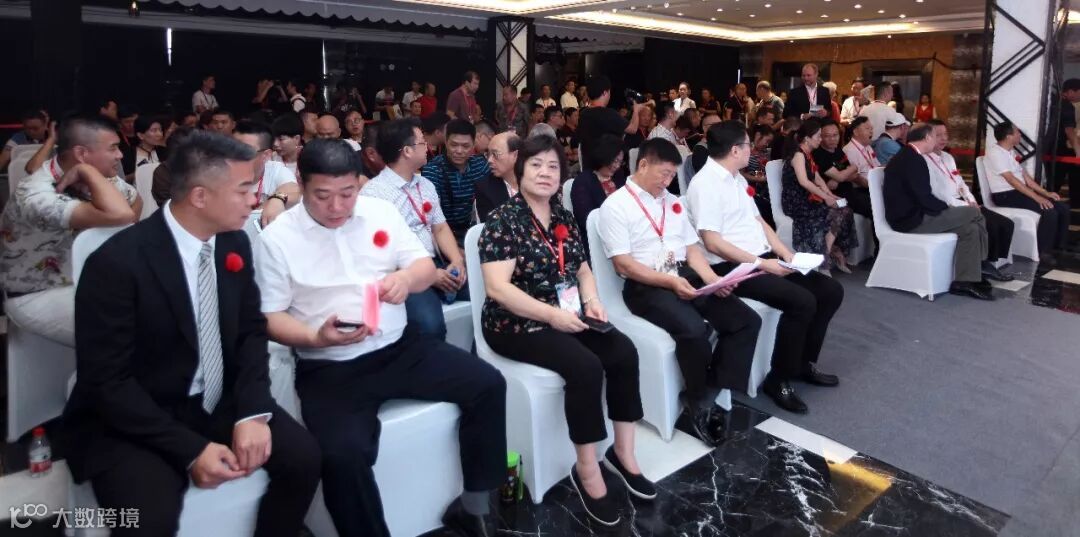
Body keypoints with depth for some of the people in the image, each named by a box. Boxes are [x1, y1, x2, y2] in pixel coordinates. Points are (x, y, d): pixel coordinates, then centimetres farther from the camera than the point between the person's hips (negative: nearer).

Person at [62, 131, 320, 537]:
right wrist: (191, 450, -23)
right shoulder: (117, 263, -21)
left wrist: (253, 412, -13)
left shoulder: (234, 243, -3)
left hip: (219, 403, 5)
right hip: (130, 422, -5)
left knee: (302, 458, -13)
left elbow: (251, 331, 3)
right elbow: (107, 382, -18)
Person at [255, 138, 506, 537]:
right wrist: (317, 338, -22)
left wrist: (407, 278, -17)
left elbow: (426, 268, 7)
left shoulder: (381, 212, 5)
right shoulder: (276, 239, -3)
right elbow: (270, 318, -2)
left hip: (400, 349, 4)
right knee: (342, 455, -30)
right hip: (328, 369, -3)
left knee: (487, 384, -10)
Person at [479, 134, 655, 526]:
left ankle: (623, 453, 0)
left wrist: (592, 300, -4)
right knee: (586, 367, -28)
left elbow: (583, 270, 18)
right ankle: (587, 470, -11)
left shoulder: (563, 217, 11)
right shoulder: (503, 220, -10)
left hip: (568, 316, 7)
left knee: (624, 352, -15)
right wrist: (552, 314, -24)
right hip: (517, 325, -6)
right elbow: (497, 288, -20)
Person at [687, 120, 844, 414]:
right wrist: (760, 263, -19)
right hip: (731, 267, -10)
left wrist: (787, 254, 4)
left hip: (763, 259, 10)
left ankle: (804, 362, 18)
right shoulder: (705, 184, -14)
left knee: (830, 290, 3)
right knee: (802, 301, -26)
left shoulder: (737, 179, 16)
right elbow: (712, 242, -21)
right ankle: (779, 379, -8)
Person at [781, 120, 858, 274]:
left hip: (807, 199, 9)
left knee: (846, 212, -9)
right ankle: (825, 260, -11)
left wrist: (830, 195, 1)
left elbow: (817, 178, 15)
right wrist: (825, 197, -19)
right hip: (796, 202, -9)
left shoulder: (807, 154, 18)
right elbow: (803, 182, -22)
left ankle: (835, 255, -5)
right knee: (837, 215, -21)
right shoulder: (798, 154, -11)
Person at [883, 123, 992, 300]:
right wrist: (948, 207, -4)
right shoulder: (913, 160, -17)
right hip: (912, 220, -10)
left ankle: (963, 281, 2)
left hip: (912, 216, 10)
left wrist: (946, 208, 5)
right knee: (974, 213, -8)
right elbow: (925, 199, -21)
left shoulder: (906, 157, 16)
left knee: (970, 228, 4)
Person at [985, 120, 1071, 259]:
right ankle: (1043, 253, -11)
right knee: (1050, 212, -23)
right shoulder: (995, 152, -15)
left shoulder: (1011, 152, 16)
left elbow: (1025, 176, 17)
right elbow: (1011, 180, -21)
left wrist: (1045, 193, 7)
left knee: (1063, 208, 0)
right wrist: (1036, 197, -23)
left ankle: (1059, 248, 9)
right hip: (1005, 196, -9)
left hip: (1020, 191, 9)